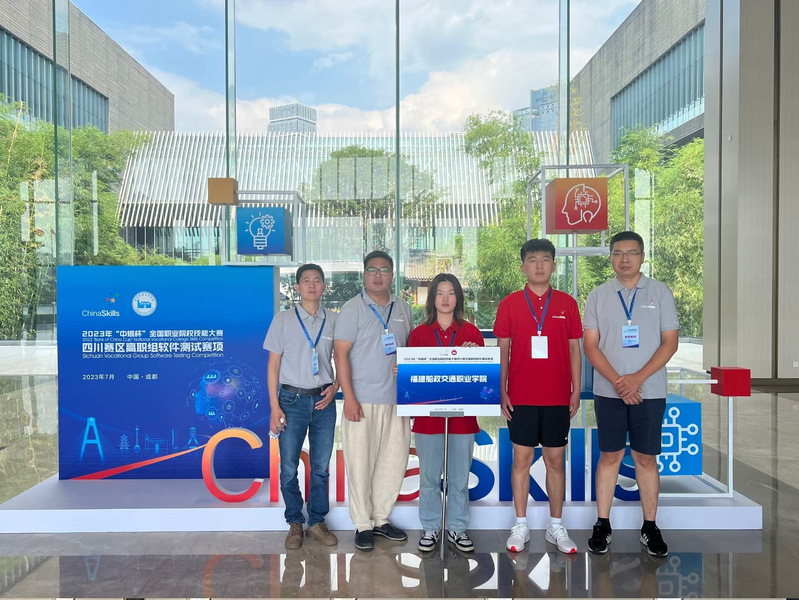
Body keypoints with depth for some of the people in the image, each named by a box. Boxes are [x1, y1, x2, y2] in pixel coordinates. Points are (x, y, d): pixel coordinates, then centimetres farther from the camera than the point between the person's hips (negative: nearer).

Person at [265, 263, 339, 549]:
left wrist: (335, 387, -6)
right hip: (292, 399, -1)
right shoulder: (283, 319, 0)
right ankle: (295, 523, 22)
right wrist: (274, 407, -5)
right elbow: (273, 365, 0)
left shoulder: (334, 321, 4)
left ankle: (317, 522, 24)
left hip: (323, 400, 2)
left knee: (321, 466, 9)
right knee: (289, 467, 5)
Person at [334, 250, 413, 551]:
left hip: (397, 400, 5)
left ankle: (381, 518, 27)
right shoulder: (352, 309, -4)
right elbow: (341, 353, -8)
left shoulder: (403, 308, 11)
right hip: (362, 401, -5)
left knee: (394, 462, 11)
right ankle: (363, 525, 17)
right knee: (360, 464, 2)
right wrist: (349, 398, -14)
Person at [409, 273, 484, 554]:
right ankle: (430, 528, 24)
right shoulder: (419, 333, 5)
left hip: (462, 414, 1)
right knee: (429, 477, 8)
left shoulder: (471, 332, 5)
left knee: (460, 477, 9)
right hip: (428, 413, 0)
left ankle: (457, 528, 25)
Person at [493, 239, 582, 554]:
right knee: (522, 459, 6)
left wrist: (576, 391, 3)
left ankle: (556, 526, 22)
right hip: (521, 397, -1)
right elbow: (502, 350, 3)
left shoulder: (567, 303, 5)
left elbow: (574, 349, 8)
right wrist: (502, 391, -2)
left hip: (558, 397, 1)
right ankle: (521, 526, 18)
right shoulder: (510, 304, 2)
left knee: (555, 460, 9)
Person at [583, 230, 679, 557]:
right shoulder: (598, 295, 4)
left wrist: (638, 377, -13)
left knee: (646, 458, 7)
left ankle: (650, 527, 20)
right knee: (609, 456, 7)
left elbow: (670, 342, -2)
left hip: (649, 392, 0)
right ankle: (602, 524, 17)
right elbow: (590, 345, 0)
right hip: (608, 392, 1)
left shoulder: (660, 292, 2)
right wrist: (617, 380, -13)